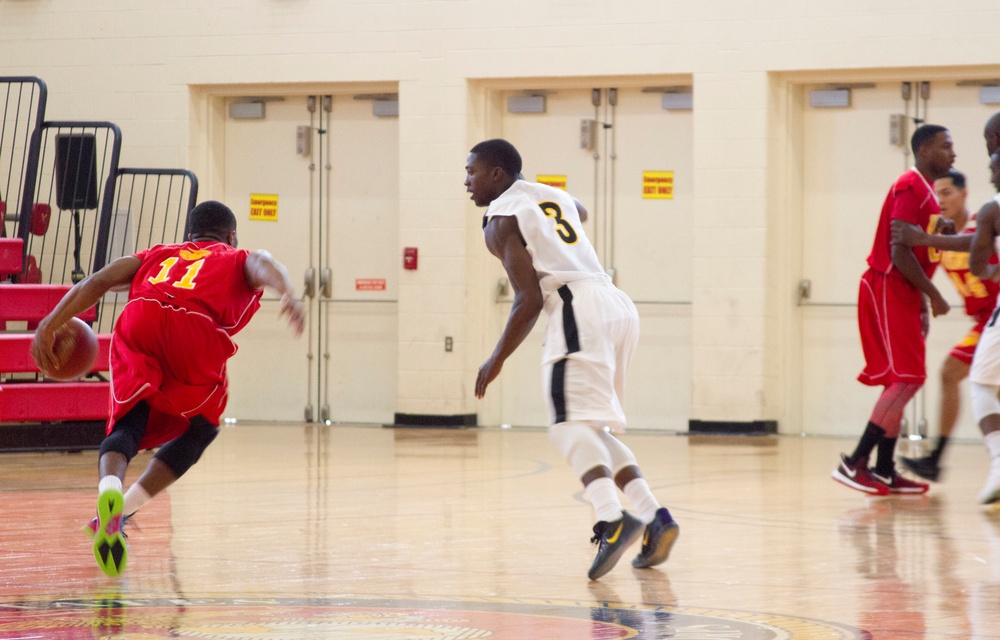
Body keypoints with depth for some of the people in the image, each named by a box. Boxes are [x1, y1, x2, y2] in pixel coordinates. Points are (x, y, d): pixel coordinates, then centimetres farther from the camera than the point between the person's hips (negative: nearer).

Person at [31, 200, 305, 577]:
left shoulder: (156, 256, 40)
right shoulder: (239, 260, 33)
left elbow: (97, 281, 24)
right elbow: (264, 265, 7)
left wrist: (50, 326, 20)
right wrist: (289, 294, -13)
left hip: (137, 326, 2)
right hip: (197, 333, -2)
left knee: (128, 427, 6)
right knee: (198, 429, 20)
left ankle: (109, 490, -28)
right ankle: (121, 511, 4)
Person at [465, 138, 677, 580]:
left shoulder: (502, 219, 1)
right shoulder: (553, 196, 24)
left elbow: (529, 301, -8)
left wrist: (496, 361, 0)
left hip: (578, 308, -8)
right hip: (618, 305, 8)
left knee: (569, 425, -16)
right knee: (591, 427, 17)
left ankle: (613, 520, -39)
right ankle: (655, 518, 4)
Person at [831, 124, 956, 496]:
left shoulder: (924, 190, 18)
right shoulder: (910, 187, -14)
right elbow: (899, 251, -22)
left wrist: (922, 306, 17)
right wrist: (934, 297, -17)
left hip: (901, 295, 10)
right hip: (886, 289, -10)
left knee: (902, 382, 10)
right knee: (906, 379, -14)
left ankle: (884, 472, 12)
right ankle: (854, 464, -17)